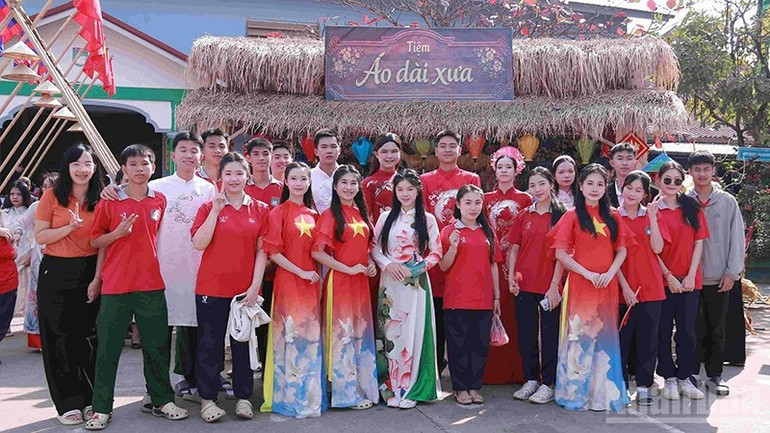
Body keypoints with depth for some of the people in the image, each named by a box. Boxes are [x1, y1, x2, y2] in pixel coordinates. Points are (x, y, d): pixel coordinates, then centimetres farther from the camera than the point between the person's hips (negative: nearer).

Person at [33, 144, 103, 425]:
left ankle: (91, 399, 19)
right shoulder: (52, 196, -1)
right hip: (56, 273, -1)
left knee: (89, 336, 6)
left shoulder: (101, 199, 2)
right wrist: (70, 227, -18)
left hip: (90, 272, 1)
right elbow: (40, 237, -2)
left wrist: (97, 278, -6)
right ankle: (68, 403, 14)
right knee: (59, 338, 3)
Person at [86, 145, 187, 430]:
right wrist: (117, 233, -13)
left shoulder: (160, 201, 5)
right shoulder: (109, 202, -2)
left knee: (157, 345, 9)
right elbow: (95, 241, 3)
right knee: (108, 348, 5)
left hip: (151, 284, 2)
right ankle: (101, 408, 17)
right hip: (116, 285, -2)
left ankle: (162, 400, 23)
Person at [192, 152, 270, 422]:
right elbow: (199, 243, -11)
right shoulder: (209, 207, 2)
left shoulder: (260, 210, 4)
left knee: (244, 343, 10)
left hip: (246, 289, 1)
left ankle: (243, 397, 22)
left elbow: (262, 250, 2)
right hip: (212, 288, -1)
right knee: (210, 344, 7)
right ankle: (207, 398, 19)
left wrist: (255, 286, -6)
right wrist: (216, 210, -15)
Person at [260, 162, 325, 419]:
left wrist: (318, 275, 4)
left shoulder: (313, 215, 12)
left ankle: (310, 397, 23)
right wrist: (301, 272, -13)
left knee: (310, 338, 10)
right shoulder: (278, 213, -4)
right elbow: (272, 251, -10)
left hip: (311, 283, 5)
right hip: (288, 281, -5)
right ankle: (289, 398, 12)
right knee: (290, 337, -1)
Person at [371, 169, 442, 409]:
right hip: (390, 281, 1)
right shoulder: (386, 217, 10)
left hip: (416, 282, -1)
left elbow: (436, 252, 3)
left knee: (413, 331, -1)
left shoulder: (427, 219, 5)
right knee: (389, 331, 1)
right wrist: (387, 264, -10)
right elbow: (374, 248, 7)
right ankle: (389, 386, 10)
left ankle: (410, 389, 8)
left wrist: (418, 268, -11)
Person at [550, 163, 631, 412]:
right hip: (580, 284, -3)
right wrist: (587, 273, -13)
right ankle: (577, 391, 11)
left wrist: (610, 272, -8)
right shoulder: (572, 216, -1)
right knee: (580, 336, 0)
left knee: (604, 336, 8)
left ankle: (604, 392, 20)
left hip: (607, 286, 3)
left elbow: (622, 250, 9)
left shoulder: (612, 217, 10)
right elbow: (560, 253, -6)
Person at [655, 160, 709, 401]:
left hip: (689, 280, 2)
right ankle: (669, 378, 16)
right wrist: (669, 276, -9)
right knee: (664, 331, 5)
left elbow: (699, 243, 4)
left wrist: (691, 275, -6)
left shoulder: (692, 208, 7)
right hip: (662, 280, -2)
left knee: (687, 331, 6)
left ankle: (685, 378, 18)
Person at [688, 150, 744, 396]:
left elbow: (737, 238, 3)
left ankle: (715, 375, 19)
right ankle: (691, 373, 16)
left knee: (716, 328, 7)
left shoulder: (727, 201, 3)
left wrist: (732, 272, -3)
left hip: (719, 277, 1)